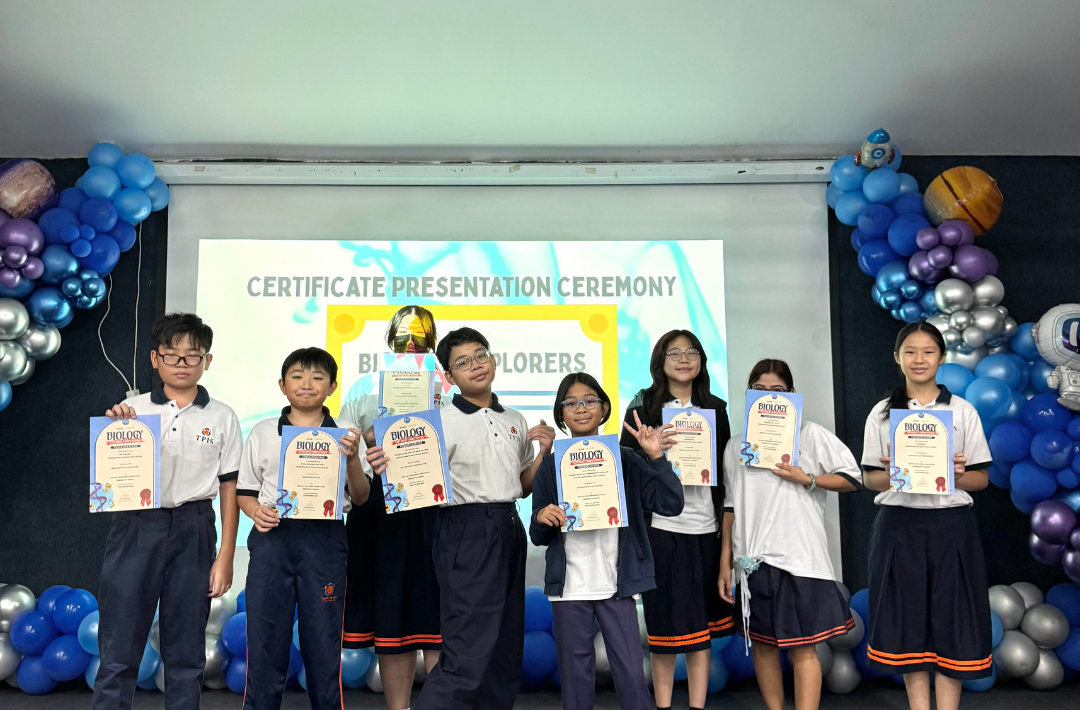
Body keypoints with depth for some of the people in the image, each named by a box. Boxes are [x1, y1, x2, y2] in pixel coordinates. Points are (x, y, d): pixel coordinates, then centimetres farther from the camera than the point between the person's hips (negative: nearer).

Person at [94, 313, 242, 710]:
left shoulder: (222, 418, 4)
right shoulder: (130, 410, 5)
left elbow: (229, 490, 4)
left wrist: (225, 558, 0)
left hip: (193, 532, 0)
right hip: (136, 528, 0)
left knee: (186, 651, 8)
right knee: (119, 648, 2)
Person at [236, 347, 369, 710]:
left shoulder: (344, 435, 8)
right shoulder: (263, 433, 10)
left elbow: (360, 498, 5)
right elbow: (244, 491, 12)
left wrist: (353, 459, -11)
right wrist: (256, 510, -8)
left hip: (325, 540, 0)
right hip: (272, 536, 1)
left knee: (324, 639, 5)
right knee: (264, 636, 2)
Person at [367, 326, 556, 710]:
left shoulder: (515, 421, 14)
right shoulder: (443, 422, -5)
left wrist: (544, 452, 4)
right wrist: (388, 469, -30)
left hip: (509, 531, 7)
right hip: (466, 532, -7)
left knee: (506, 652, 12)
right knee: (468, 655, -12)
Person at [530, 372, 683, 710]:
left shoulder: (625, 460, 2)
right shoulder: (550, 466, 3)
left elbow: (671, 504, -7)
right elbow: (539, 537, 7)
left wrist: (656, 458, -17)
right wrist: (542, 518, -15)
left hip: (616, 586, -1)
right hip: (568, 587, 1)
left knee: (632, 674, 0)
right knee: (575, 678, 9)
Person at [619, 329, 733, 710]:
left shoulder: (716, 408, 9)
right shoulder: (643, 409, 0)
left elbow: (728, 470, 11)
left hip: (705, 529, 3)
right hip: (661, 529, -3)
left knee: (702, 625, 8)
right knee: (665, 623, 5)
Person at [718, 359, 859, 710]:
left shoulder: (810, 434, 0)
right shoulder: (735, 446, 10)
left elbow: (851, 478, 0)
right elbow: (731, 506, 13)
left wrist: (805, 479, -13)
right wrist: (725, 562, 10)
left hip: (800, 557, -4)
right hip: (753, 559, 4)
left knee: (803, 648, -3)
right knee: (763, 642, 11)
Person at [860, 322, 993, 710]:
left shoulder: (963, 411, 5)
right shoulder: (882, 413, 5)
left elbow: (981, 478, 5)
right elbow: (869, 478, 5)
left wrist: (957, 475, -16)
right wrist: (892, 475, -16)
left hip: (951, 524, 0)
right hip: (899, 525, 0)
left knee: (951, 618, 2)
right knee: (908, 618, 4)